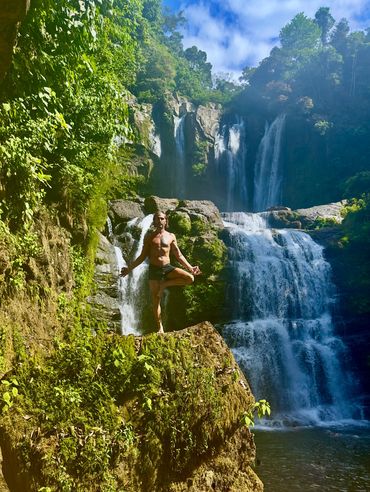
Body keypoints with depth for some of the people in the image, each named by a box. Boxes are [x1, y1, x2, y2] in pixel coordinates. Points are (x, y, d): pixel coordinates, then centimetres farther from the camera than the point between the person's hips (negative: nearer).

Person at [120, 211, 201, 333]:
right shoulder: (149, 236, 5)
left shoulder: (171, 236, 6)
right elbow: (143, 256, 6)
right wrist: (129, 268, -1)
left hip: (167, 267, 1)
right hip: (154, 269, -1)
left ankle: (165, 284, -3)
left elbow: (178, 255, 8)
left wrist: (190, 268, -1)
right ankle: (160, 328, 13)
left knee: (190, 278, -21)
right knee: (155, 300, 1)